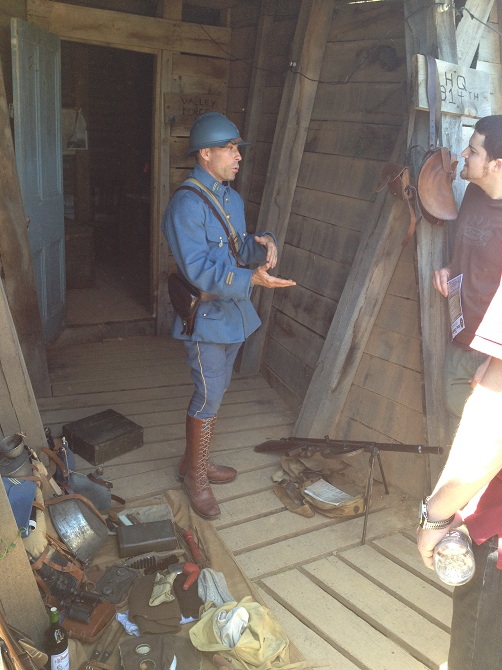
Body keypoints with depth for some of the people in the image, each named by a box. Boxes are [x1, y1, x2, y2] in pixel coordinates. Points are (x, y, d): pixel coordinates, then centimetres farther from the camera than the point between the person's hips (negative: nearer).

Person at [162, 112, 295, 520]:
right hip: (207, 315, -9)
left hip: (233, 312, 9)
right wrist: (252, 278, -31)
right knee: (209, 397, -1)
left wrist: (262, 242, -6)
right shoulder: (187, 204, -18)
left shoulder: (232, 198, 11)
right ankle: (195, 476, 18)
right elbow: (198, 269, -25)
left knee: (215, 393, 17)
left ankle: (195, 462, 34)